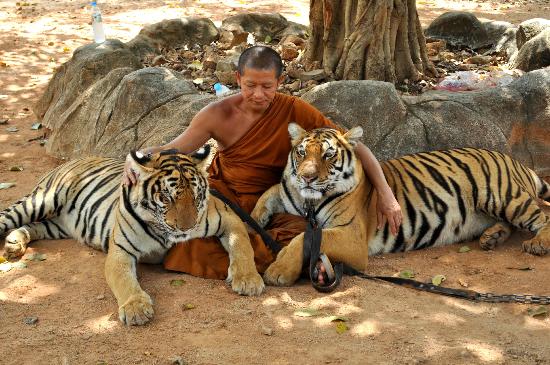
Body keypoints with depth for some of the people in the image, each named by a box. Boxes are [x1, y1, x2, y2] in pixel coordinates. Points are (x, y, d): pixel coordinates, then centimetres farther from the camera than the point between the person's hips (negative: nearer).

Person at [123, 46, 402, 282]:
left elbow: (353, 145, -10)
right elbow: (169, 151, -6)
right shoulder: (219, 115, -10)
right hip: (224, 193, 1)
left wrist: (386, 194, -18)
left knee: (303, 234, -32)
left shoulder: (294, 111, -12)